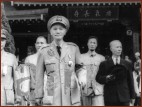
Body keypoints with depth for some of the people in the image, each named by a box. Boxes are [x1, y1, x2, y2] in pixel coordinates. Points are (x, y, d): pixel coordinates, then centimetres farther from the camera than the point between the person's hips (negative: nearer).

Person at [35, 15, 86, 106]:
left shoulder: (74, 48, 5)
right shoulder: (44, 52, 4)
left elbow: (80, 67, 14)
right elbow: (39, 76, 7)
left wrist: (81, 77, -8)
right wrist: (39, 96, 8)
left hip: (72, 97, 1)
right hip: (53, 98, 0)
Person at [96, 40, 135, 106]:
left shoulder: (127, 64, 11)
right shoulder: (104, 64, 7)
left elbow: (130, 81, 10)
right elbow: (98, 78, 4)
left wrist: (132, 96, 7)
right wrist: (106, 78, -17)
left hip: (124, 98, 1)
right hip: (110, 98, -1)